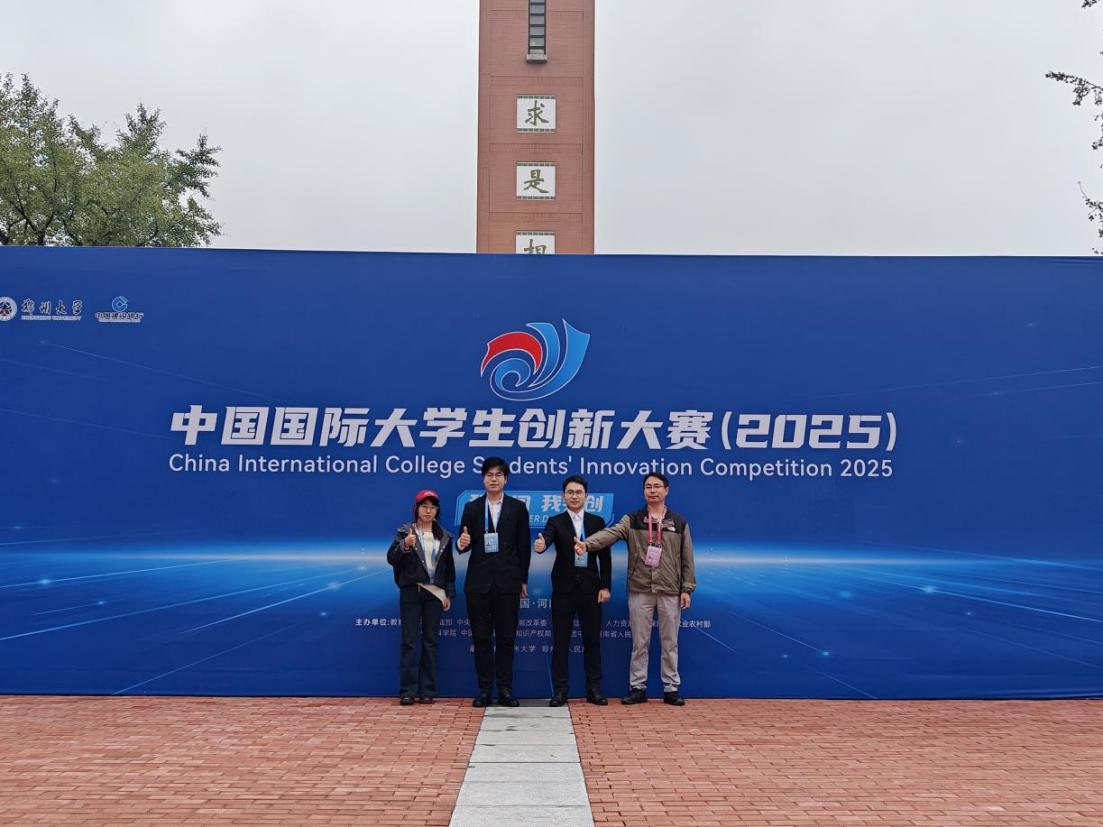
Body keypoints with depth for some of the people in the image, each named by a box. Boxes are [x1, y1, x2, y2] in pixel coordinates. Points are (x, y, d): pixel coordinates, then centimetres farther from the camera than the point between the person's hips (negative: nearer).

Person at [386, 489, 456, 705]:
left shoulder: (444, 537, 10)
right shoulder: (404, 532, 2)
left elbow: (449, 568, 12)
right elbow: (391, 559, -7)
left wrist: (449, 594, 7)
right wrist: (404, 546, -25)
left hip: (434, 592, 2)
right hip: (411, 591, -2)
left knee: (430, 641, 4)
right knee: (409, 641, -2)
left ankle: (427, 690, 10)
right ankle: (407, 690, 1)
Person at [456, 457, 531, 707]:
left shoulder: (517, 507, 5)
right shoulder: (472, 507, 8)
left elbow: (523, 547, 5)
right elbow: (464, 544, 7)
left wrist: (523, 580, 2)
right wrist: (462, 543, -17)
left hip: (507, 582, -1)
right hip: (478, 582, 1)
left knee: (506, 637, 3)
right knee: (481, 637, 5)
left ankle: (505, 689, 10)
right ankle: (484, 689, 12)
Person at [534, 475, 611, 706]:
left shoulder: (597, 522, 6)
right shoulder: (556, 521, 1)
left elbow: (605, 556, 5)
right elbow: (547, 538, -20)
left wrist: (605, 586, -2)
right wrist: (540, 545, -44)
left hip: (590, 587, 1)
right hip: (564, 587, -1)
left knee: (592, 639, 6)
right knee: (560, 640, 3)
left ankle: (594, 689, 15)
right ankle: (559, 690, 11)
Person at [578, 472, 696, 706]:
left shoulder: (679, 523, 6)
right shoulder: (632, 520, 2)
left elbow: (687, 558, 7)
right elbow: (610, 533, -15)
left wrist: (687, 589, 1)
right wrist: (586, 543, -33)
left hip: (670, 591, 1)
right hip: (640, 590, 0)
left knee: (669, 642, 7)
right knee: (640, 642, 5)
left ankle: (671, 688, 16)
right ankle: (637, 688, 14)